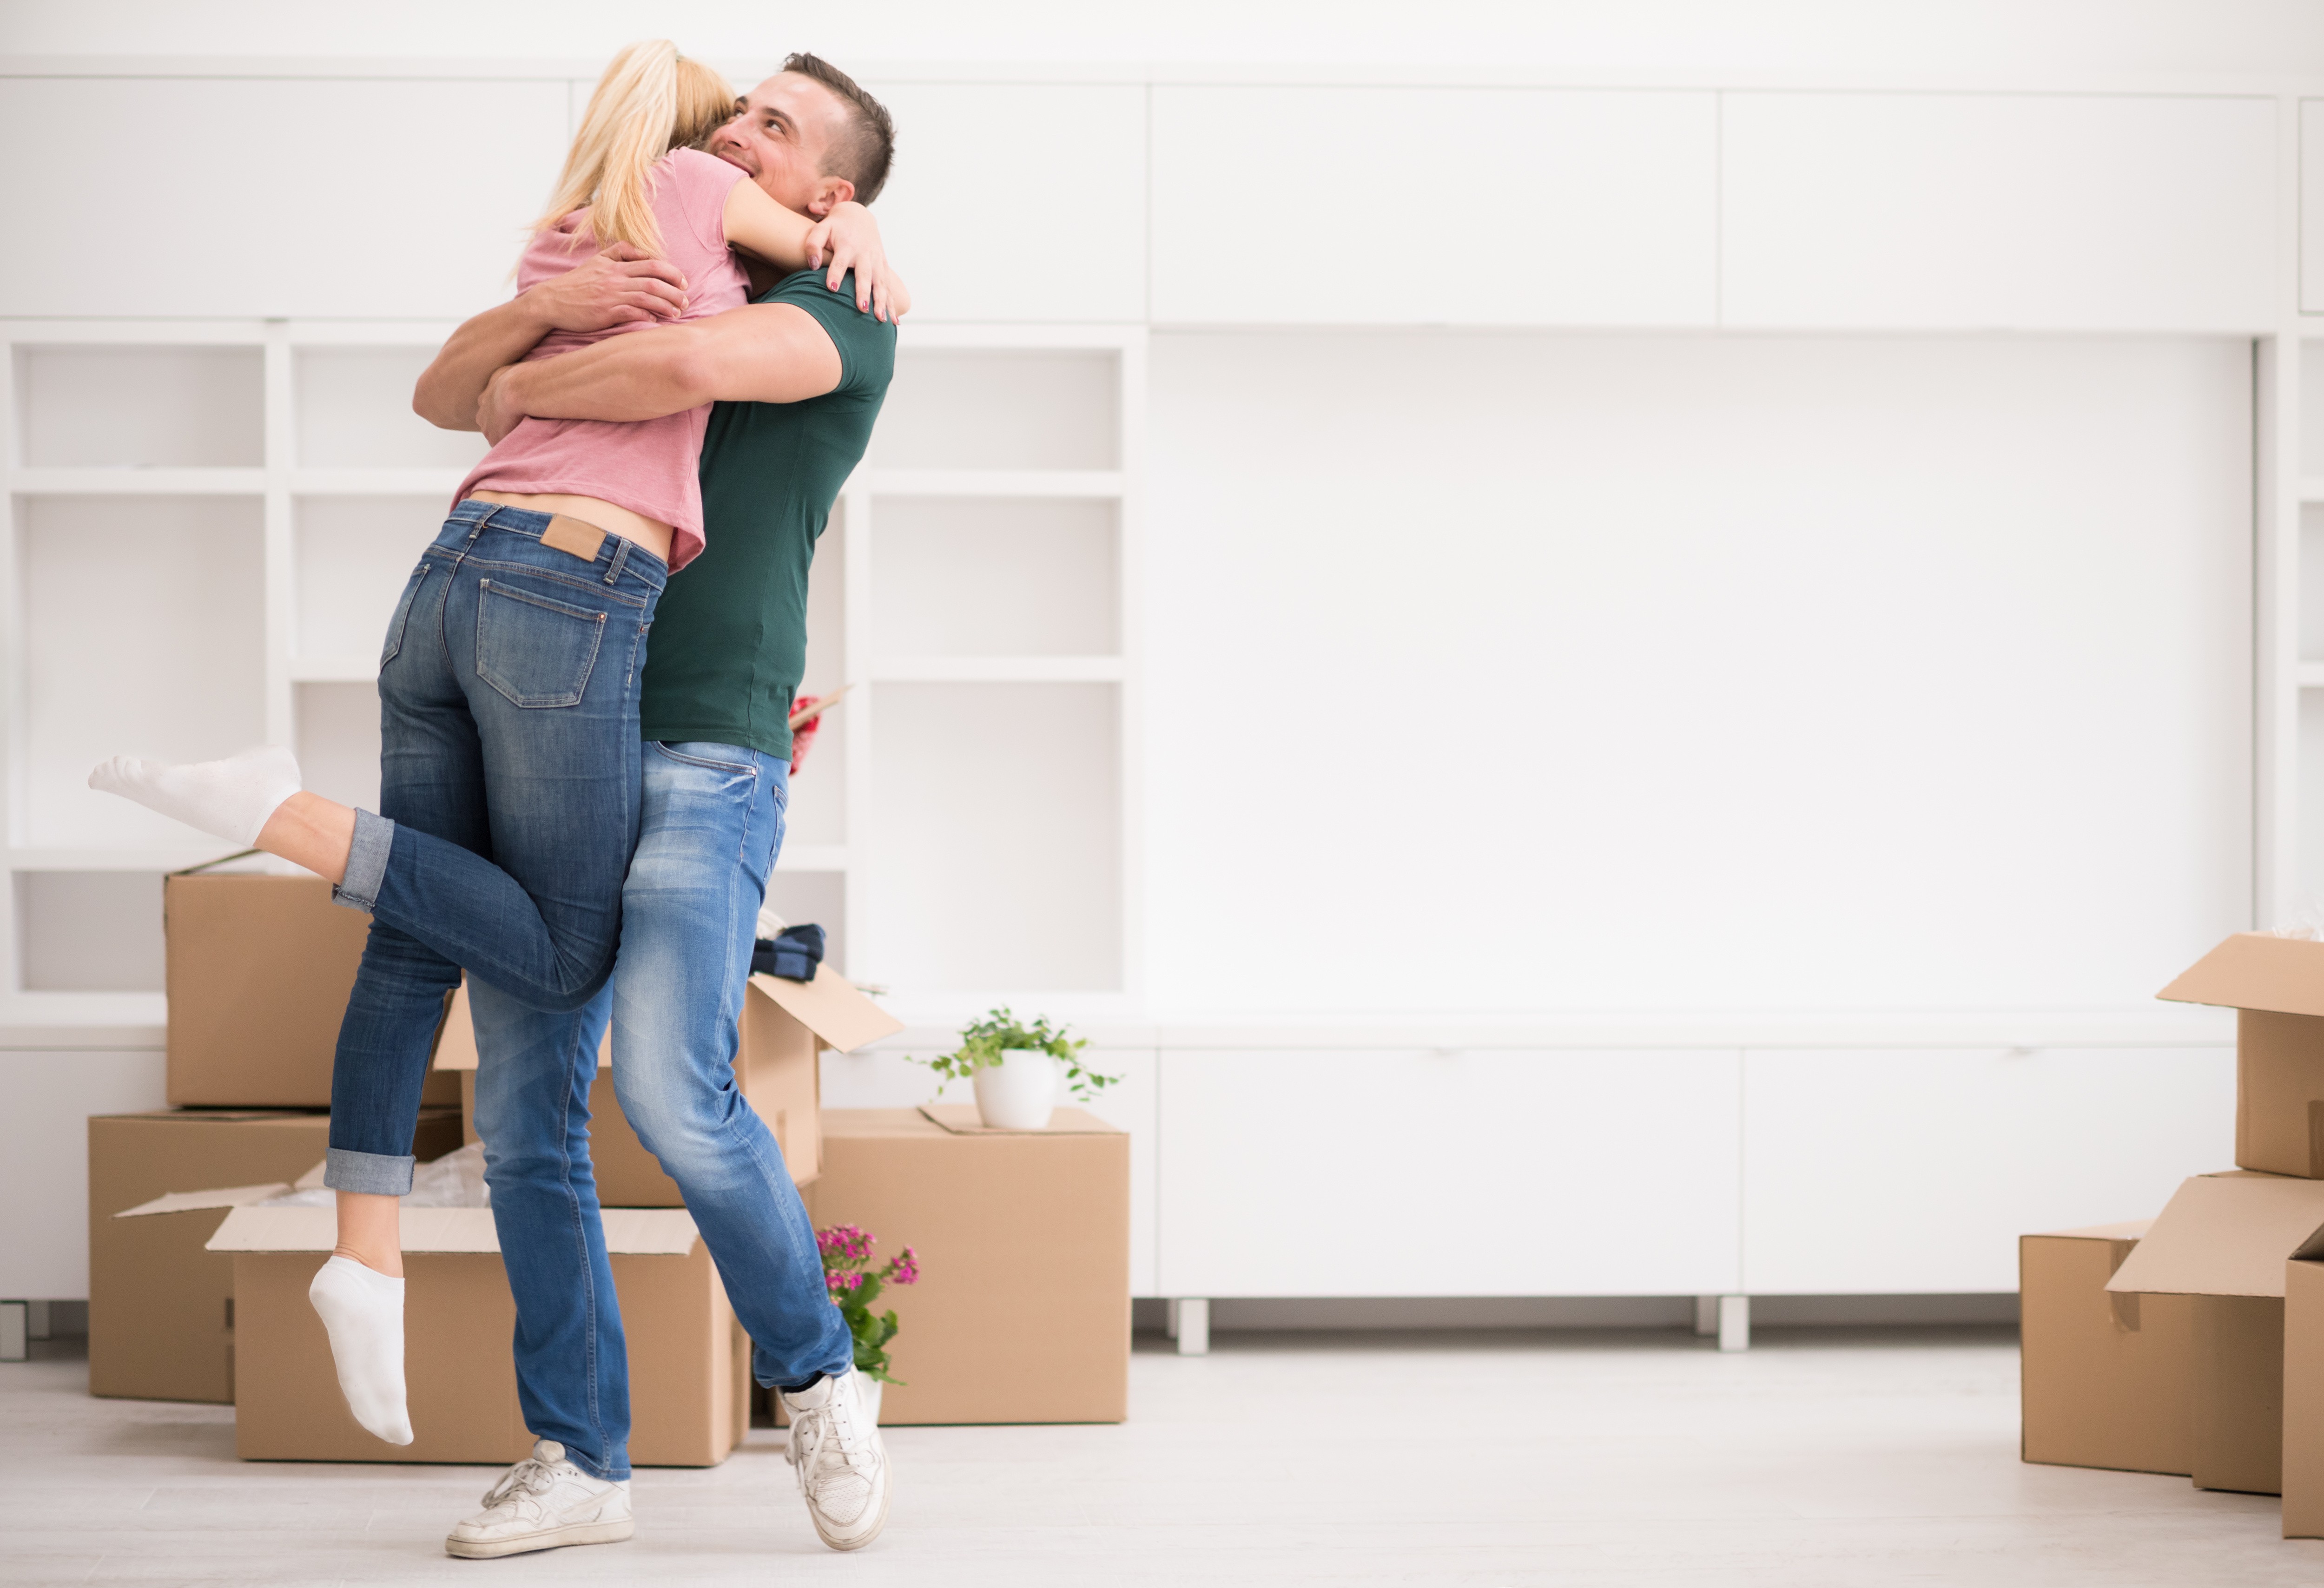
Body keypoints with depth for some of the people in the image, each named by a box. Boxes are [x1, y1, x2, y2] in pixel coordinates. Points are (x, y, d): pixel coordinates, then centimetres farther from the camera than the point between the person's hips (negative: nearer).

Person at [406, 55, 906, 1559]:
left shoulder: (846, 317, -2)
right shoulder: (636, 315, 23)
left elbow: (686, 365, -24)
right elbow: (442, 395, 12)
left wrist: (523, 390, -5)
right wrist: (548, 302, -9)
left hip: (707, 758, -7)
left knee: (672, 1093, -23)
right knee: (525, 1122, 1)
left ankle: (816, 1377, -1)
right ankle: (579, 1465, 8)